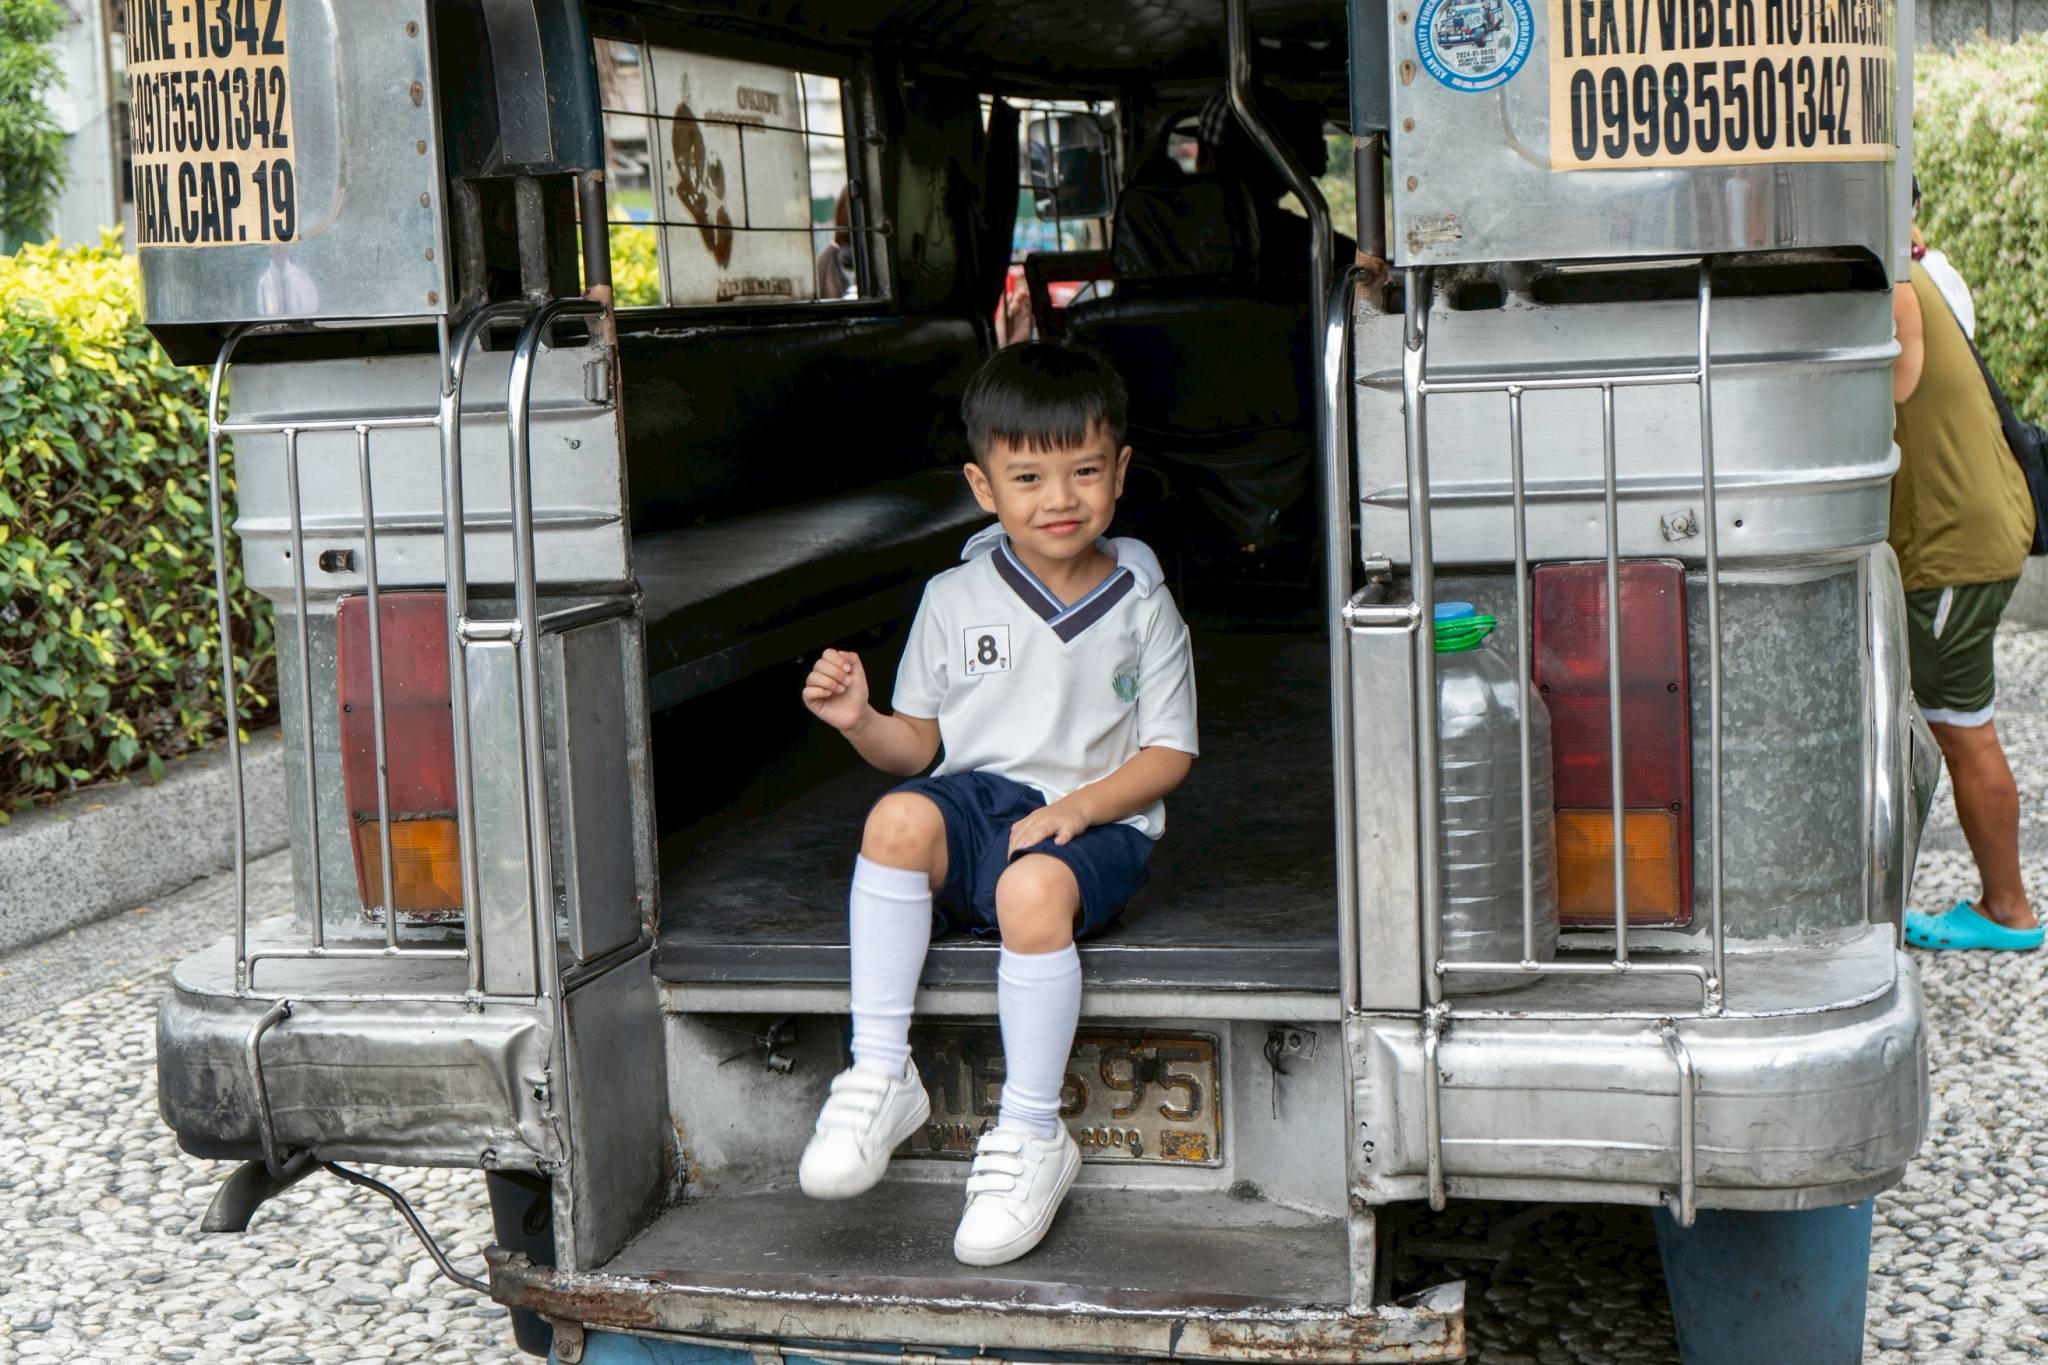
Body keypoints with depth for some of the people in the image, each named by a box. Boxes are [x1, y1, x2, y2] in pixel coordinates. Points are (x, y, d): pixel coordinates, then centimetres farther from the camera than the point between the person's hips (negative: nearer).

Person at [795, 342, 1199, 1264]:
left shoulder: (1142, 608, 6)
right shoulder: (954, 600, 9)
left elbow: (1169, 753, 4)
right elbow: (918, 743, 12)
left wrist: (1078, 807, -13)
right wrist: (861, 722, -11)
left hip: (1099, 823, -2)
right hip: (978, 801, 2)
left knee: (1033, 889, -37)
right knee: (900, 817, -33)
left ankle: (1032, 1137, -21)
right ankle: (880, 1075, -26)